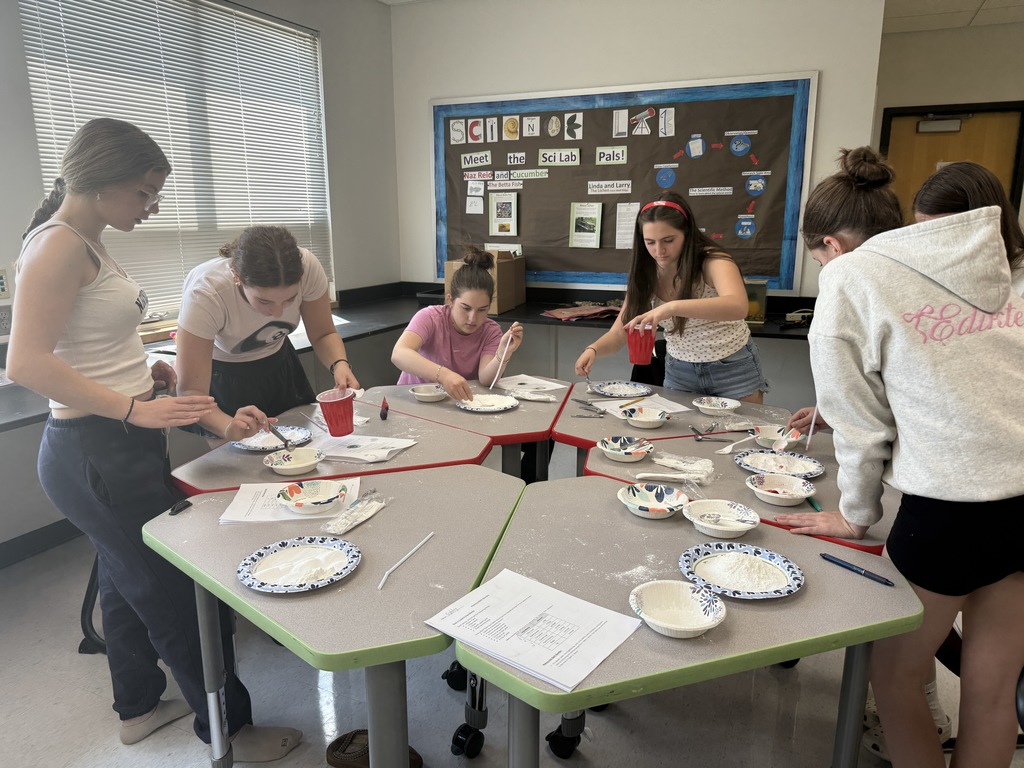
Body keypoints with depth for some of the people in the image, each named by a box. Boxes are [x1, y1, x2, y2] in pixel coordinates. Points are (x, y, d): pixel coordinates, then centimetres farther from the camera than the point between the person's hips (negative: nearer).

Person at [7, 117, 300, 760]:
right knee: (180, 597, 1)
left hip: (121, 447, 10)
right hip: (99, 454, -10)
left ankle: (140, 707, 43)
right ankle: (230, 728, 19)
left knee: (129, 581, 23)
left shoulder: (85, 243, 12)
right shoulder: (59, 243, -17)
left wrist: (139, 368, 8)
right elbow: (26, 362, -25)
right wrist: (135, 408, -30)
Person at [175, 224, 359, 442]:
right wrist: (228, 427, -55)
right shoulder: (205, 294, -36)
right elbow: (190, 392, -35)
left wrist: (340, 364, -34)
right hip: (224, 381, -3)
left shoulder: (307, 267, -30)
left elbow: (323, 335, -13)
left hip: (282, 367, 3)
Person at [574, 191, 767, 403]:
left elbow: (737, 306, -42)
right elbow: (619, 334, -7)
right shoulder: (645, 274, -7)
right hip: (679, 371, 4)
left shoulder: (713, 262, -21)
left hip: (733, 369, -3)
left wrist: (671, 307, -54)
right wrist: (593, 349, -29)